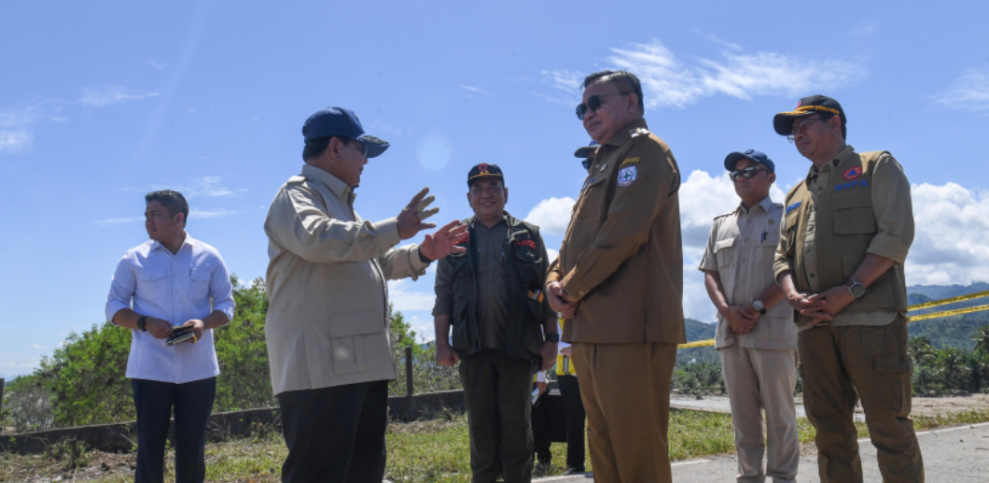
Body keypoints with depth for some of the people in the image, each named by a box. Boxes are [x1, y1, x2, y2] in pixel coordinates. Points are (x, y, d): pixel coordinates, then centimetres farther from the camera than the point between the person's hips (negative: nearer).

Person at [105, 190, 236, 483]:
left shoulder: (208, 258, 5)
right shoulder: (134, 260, 5)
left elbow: (226, 304, 9)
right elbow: (114, 307, 8)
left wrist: (204, 322, -13)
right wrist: (145, 323, -12)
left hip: (198, 367, 1)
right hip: (150, 368, -1)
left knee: (192, 447, 6)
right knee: (150, 446, 0)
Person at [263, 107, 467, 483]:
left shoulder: (340, 202, 26)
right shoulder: (297, 194, -6)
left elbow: (376, 261, 33)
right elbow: (317, 239, -28)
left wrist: (422, 254, 19)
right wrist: (395, 229, -25)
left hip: (361, 364, 10)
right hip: (319, 367, -10)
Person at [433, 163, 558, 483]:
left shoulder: (528, 236, 10)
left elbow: (547, 293, 8)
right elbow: (443, 295, 9)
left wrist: (551, 339, 1)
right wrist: (442, 343, 0)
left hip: (518, 345, -1)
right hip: (473, 346, 1)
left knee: (516, 424, 4)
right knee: (481, 426, 8)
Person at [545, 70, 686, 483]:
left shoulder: (644, 151, -4)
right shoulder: (602, 164, 25)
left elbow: (623, 232, -17)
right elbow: (577, 240, 23)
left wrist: (572, 288, -10)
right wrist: (555, 281, 3)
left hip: (630, 328, -10)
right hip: (591, 330, 10)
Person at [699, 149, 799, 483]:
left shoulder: (785, 218, 5)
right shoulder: (721, 225, 19)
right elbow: (710, 272, 13)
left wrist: (758, 308, -13)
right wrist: (727, 311, -4)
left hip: (773, 330, -4)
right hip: (731, 331, 4)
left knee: (779, 413, 0)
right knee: (742, 414, 7)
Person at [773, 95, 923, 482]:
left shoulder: (877, 167, 8)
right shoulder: (797, 194, 25)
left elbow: (896, 234, -5)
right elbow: (783, 256, 20)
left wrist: (850, 290, -14)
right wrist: (793, 294, -2)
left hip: (871, 316, -6)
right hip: (814, 323, 6)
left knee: (888, 425, -6)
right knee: (829, 425, 5)